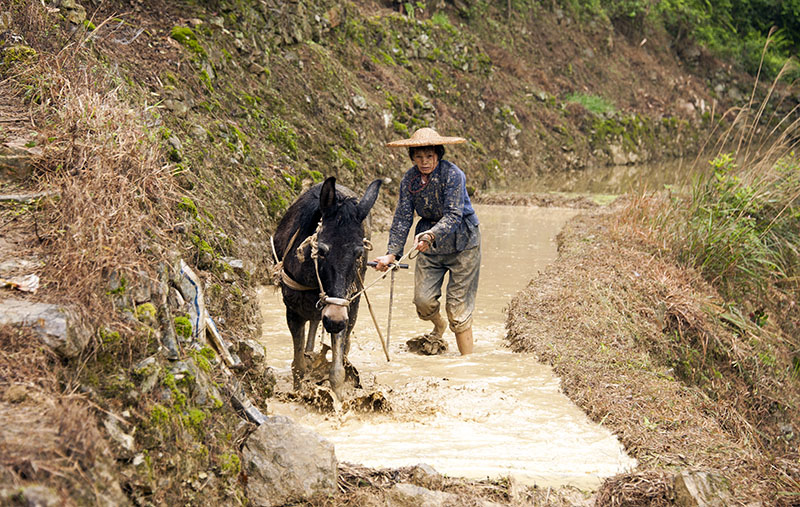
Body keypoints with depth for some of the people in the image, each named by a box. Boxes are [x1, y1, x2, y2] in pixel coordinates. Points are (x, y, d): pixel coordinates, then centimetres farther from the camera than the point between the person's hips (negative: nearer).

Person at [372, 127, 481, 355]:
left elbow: (453, 215, -29)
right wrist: (392, 253, -18)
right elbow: (402, 218, -7)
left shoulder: (452, 174, -20)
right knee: (423, 299, -4)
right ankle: (439, 327, 32)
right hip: (429, 243, 5)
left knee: (458, 306, -6)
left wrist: (431, 235, -46)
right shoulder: (410, 179, -5)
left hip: (462, 244, -5)